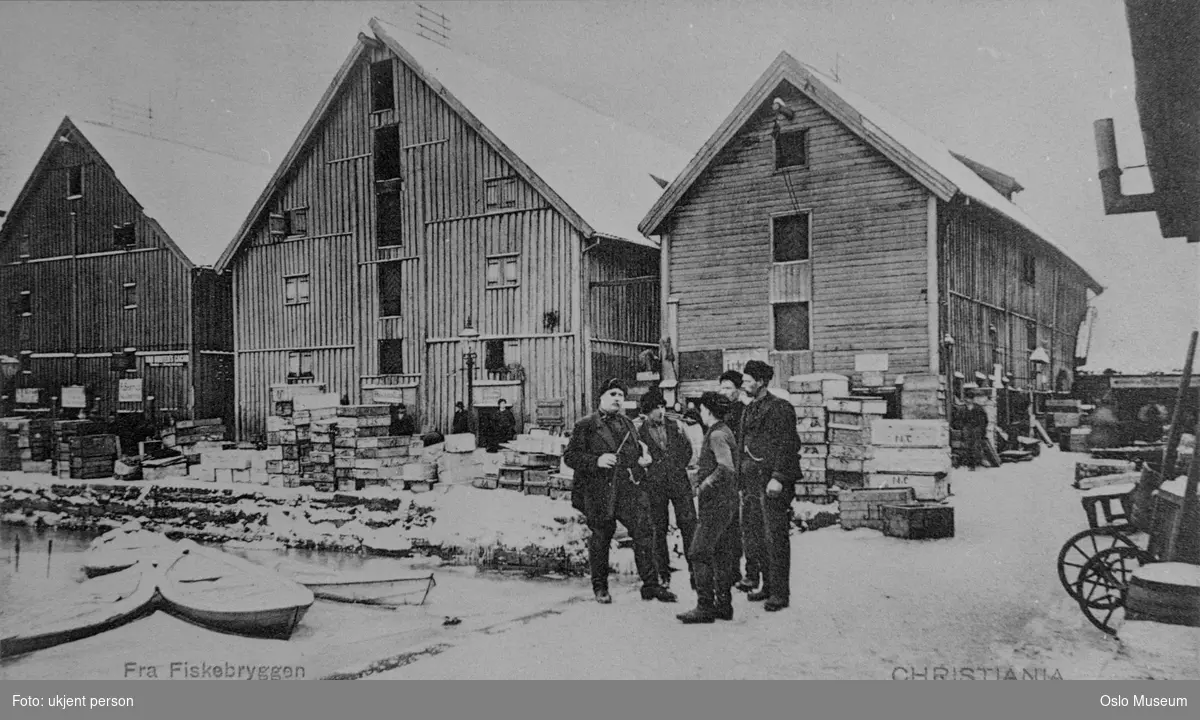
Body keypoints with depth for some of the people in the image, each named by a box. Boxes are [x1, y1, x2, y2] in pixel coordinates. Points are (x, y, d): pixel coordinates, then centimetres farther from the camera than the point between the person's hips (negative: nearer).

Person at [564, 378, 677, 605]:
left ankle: (651, 585, 4)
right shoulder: (585, 426, 0)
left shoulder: (628, 424, 18)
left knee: (644, 534, -4)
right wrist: (596, 461, -18)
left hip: (629, 490, 4)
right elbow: (569, 456, -4)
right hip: (598, 492, -4)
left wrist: (643, 459, 8)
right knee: (600, 539, 6)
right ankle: (600, 588, 23)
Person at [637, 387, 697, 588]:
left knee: (689, 524, -2)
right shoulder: (640, 433, 1)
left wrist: (679, 467, 8)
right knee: (659, 529, 4)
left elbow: (687, 448, 14)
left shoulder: (674, 426, 8)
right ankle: (663, 574, 14)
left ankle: (695, 569, 7)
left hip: (679, 482, 2)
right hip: (655, 487, -1)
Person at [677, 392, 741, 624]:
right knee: (721, 553, 13)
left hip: (717, 502, -10)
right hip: (728, 501, 10)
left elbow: (727, 467, -29)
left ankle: (705, 607, -6)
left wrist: (707, 483, -21)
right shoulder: (725, 432, 15)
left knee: (699, 553, -8)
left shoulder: (717, 435, -15)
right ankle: (723, 604, 19)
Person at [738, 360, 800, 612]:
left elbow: (787, 446, -13)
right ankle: (769, 585, 23)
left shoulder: (780, 408, -7)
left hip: (772, 482, -8)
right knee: (751, 537, 10)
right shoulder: (748, 410, 18)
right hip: (752, 482, 8)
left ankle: (780, 593, 4)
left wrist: (778, 478, -20)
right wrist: (741, 481, 17)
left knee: (775, 537, -4)